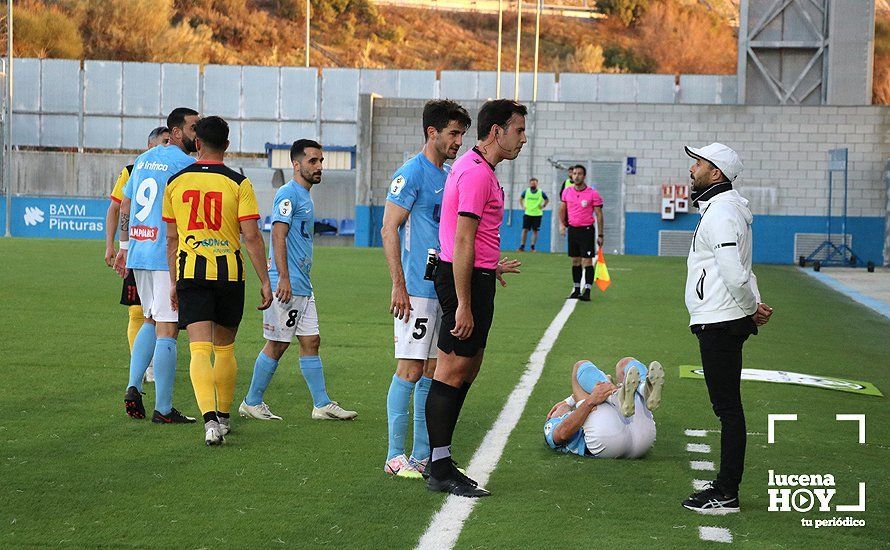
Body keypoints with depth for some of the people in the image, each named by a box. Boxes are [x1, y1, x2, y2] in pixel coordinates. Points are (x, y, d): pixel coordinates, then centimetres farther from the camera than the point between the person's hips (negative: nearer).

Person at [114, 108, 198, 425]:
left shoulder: (143, 159, 16)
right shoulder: (185, 163, -8)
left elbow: (125, 205, 20)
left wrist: (124, 247, 24)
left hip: (139, 253, 8)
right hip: (169, 256, -8)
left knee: (151, 321, 22)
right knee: (167, 330, -4)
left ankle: (133, 387, 9)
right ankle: (163, 409, -2)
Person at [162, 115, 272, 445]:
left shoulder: (176, 182, 4)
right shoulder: (238, 183, -3)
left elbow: (172, 237, 10)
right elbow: (251, 236, -7)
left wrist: (173, 282, 19)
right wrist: (265, 282, -2)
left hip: (190, 271, 0)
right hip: (229, 271, 0)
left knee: (199, 349, -5)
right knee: (225, 348, 16)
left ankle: (210, 419, -22)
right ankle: (223, 416, 28)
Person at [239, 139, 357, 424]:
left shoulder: (305, 196, 19)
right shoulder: (288, 194, -12)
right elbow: (278, 236, -20)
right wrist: (283, 277, -26)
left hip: (302, 285, 10)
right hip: (286, 284, -10)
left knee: (311, 342, 9)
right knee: (277, 345, -3)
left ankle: (322, 405, 11)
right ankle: (252, 403, 7)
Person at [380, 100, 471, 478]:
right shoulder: (411, 174, -9)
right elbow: (389, 230, -13)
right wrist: (398, 285, -18)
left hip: (445, 288, 8)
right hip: (417, 290, -8)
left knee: (432, 371, 10)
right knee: (411, 369, -7)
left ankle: (423, 454, 16)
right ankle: (395, 456, -1)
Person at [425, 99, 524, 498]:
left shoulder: (476, 167, 17)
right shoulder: (477, 173, -16)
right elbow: (462, 243, -21)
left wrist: (490, 267, 37)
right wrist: (463, 306, -22)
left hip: (473, 277, 11)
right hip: (467, 282, -11)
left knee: (466, 371, 13)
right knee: (452, 373, -7)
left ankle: (440, 462, 18)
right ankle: (439, 469, -3)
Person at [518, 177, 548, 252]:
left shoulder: (541, 192, -1)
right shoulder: (526, 192, 2)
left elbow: (547, 200, 14)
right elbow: (520, 199, 19)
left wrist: (543, 206, 0)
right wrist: (523, 206, 7)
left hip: (537, 214, -1)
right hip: (527, 214, 1)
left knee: (535, 231, 2)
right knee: (525, 230, -4)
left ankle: (533, 247, 9)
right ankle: (522, 246, 0)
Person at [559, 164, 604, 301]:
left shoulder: (593, 193, -7)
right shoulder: (567, 191, 5)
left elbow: (599, 214, -4)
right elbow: (562, 209, 19)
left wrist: (600, 235, -7)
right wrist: (562, 224, 6)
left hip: (587, 230, -4)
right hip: (572, 229, 4)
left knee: (587, 261, -8)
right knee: (575, 261, 10)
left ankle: (587, 292, -9)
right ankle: (576, 290, 18)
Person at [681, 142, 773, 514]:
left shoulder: (721, 213, -16)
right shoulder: (720, 208, 18)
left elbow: (734, 274, -24)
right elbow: (738, 271, 20)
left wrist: (751, 309, -9)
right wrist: (754, 307, 10)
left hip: (720, 324, -11)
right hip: (721, 321, 11)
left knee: (728, 408, -6)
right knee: (726, 407, 14)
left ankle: (726, 495, -3)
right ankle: (725, 486, 22)